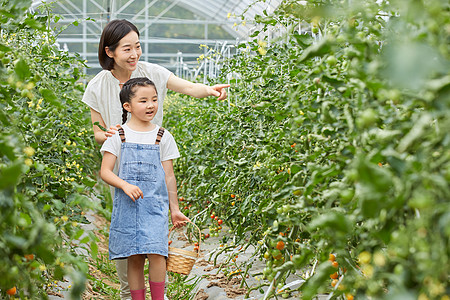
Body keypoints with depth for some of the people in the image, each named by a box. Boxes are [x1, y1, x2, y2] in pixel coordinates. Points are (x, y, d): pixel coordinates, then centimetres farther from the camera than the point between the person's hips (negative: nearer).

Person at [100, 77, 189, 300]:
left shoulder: (162, 137, 6)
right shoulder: (119, 136, 2)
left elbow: (169, 176, 9)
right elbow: (105, 171, 0)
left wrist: (175, 209, 9)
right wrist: (125, 185, -18)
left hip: (155, 204, 0)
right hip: (127, 205, 0)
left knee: (156, 253, -14)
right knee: (134, 259, 2)